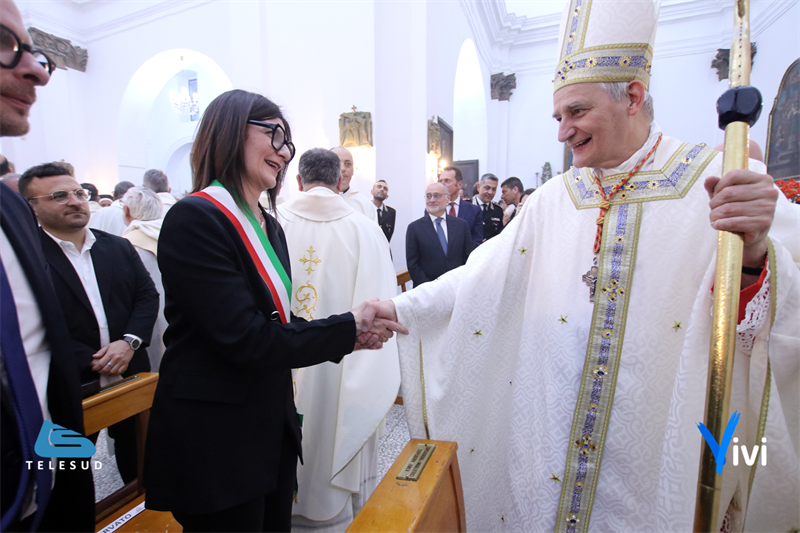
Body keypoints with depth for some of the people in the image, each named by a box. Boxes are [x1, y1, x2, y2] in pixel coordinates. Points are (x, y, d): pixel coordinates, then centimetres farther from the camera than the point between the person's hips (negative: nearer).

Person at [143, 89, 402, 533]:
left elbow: (276, 324, 8)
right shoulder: (195, 218, -19)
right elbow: (246, 340, -25)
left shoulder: (269, 227, 8)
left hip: (273, 426, 8)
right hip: (213, 442, -8)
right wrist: (347, 328, -16)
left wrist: (350, 336, -7)